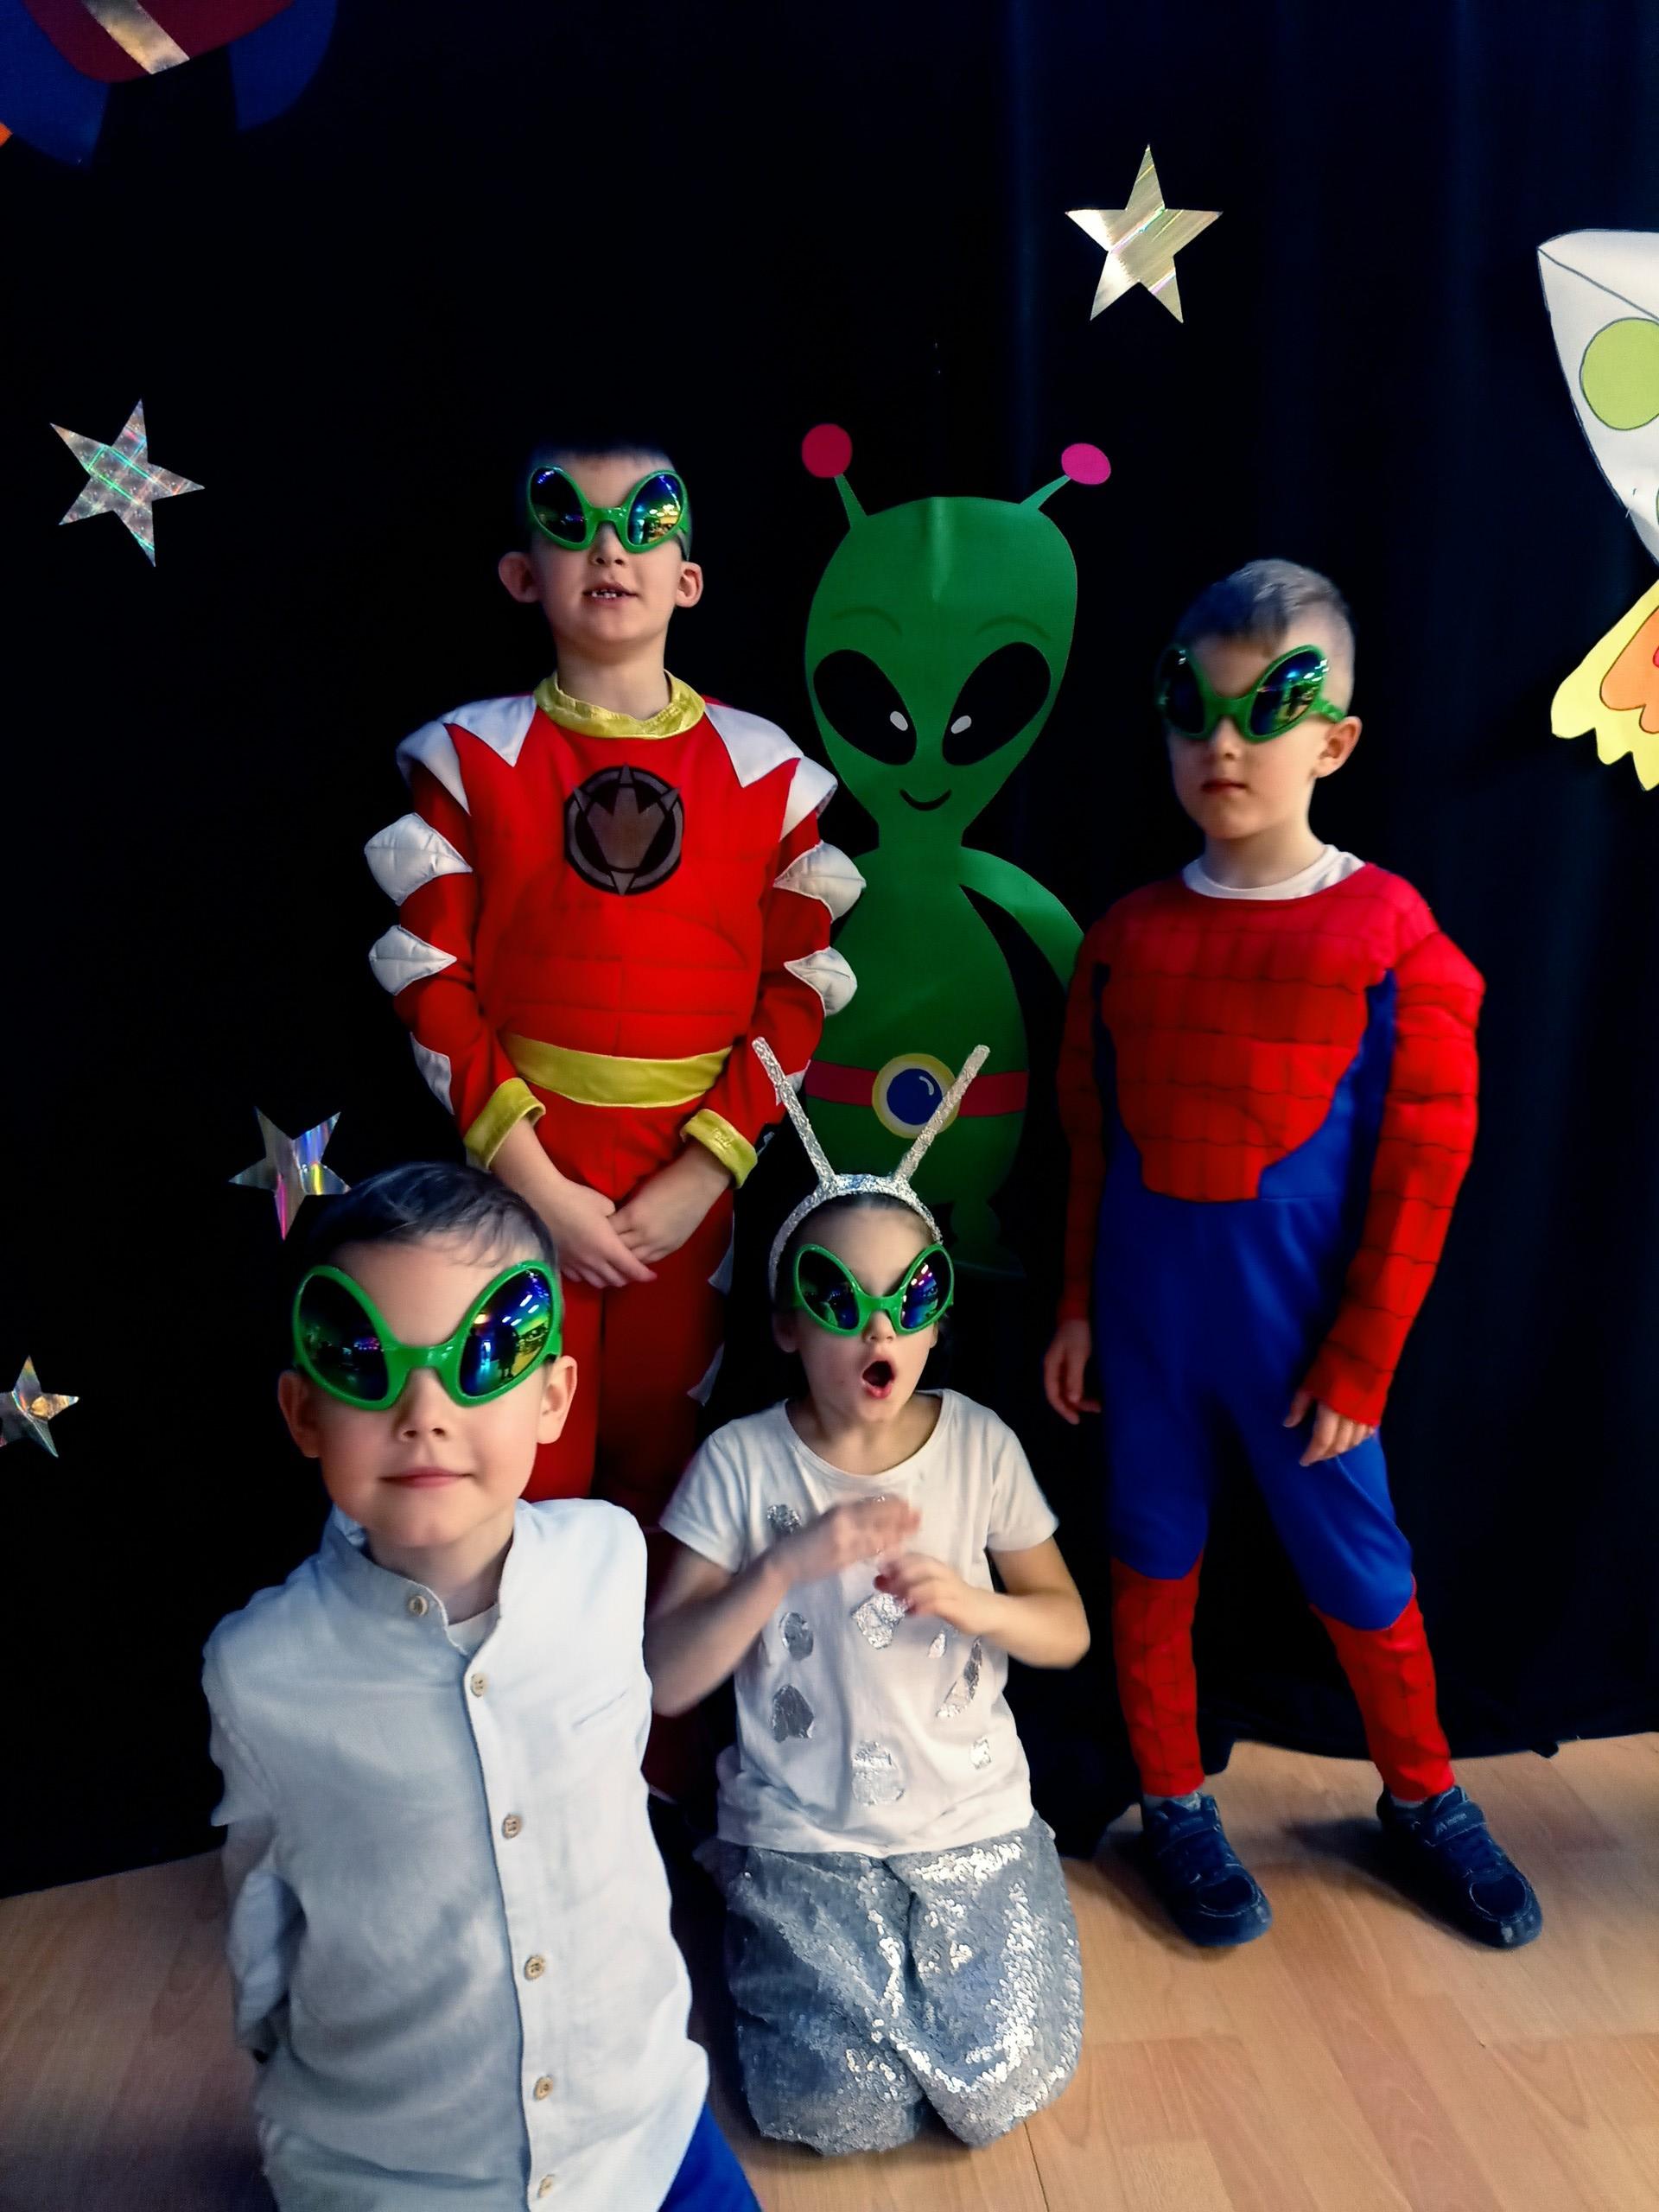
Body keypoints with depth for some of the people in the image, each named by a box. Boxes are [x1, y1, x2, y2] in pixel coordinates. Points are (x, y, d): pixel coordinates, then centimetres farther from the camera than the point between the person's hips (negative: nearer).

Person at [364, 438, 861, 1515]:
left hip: (690, 1175, 1)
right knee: (529, 1486, 6)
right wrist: (534, 1181, -12)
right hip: (524, 1172, -1)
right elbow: (434, 981, -4)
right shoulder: (473, 756, 0)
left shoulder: (763, 769, 2)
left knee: (660, 1463, 15)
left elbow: (799, 989, -1)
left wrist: (699, 1175, -9)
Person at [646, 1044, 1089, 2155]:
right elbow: (663, 1681, -16)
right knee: (845, 2111, -12)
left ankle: (935, 1937, 22)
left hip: (976, 1820, 2)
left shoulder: (979, 1443, -6)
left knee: (1001, 2093, -8)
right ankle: (783, 1929, 19)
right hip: (802, 1836, -1)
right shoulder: (741, 1463, -13)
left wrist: (972, 1602, -20)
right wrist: (785, 1565, -30)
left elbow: (1068, 1629, 1)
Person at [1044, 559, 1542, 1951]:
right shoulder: (1128, 935, 1)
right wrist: (1076, 1305, 7)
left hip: (1299, 1331, -2)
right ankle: (1174, 1804, 35)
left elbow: (1424, 1167, -8)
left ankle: (1425, 1800, 39)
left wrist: (1360, 1357, -8)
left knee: (1358, 1566, 13)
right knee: (1154, 1555, 14)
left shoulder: (1388, 933, -9)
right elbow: (1091, 1140, 7)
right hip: (1145, 1318, 3)